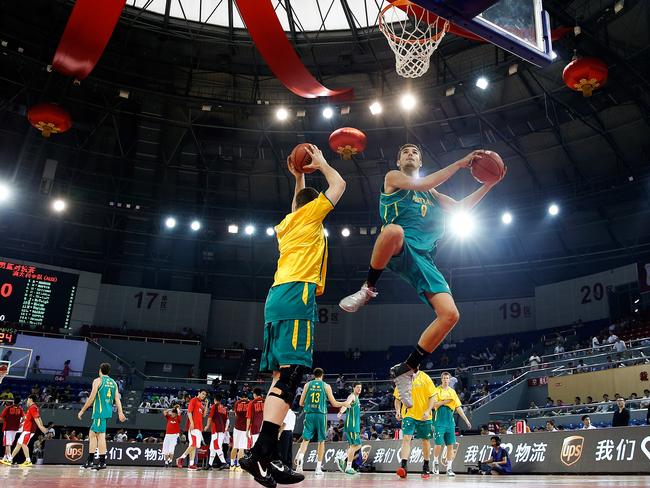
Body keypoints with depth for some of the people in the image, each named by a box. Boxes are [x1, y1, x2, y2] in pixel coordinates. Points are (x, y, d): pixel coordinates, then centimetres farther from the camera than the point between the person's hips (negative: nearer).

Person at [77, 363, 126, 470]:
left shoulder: (98, 381, -6)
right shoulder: (113, 382, 14)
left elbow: (91, 398, -9)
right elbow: (117, 399, 8)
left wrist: (82, 411, -2)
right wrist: (120, 413, 4)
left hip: (100, 412, -7)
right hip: (108, 412, 7)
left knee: (101, 435, -7)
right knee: (92, 434, 15)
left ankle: (102, 462, -8)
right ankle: (90, 461, 17)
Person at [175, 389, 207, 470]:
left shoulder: (201, 404, 22)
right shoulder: (194, 400, -2)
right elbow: (189, 412, -11)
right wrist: (191, 422, -20)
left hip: (199, 427, 9)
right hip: (193, 426, -9)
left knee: (194, 445, 5)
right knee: (193, 444, -15)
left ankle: (191, 464, 5)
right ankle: (181, 458, -6)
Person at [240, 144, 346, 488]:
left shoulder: (290, 221, 27)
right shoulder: (309, 215, 8)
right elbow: (338, 184, 13)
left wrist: (299, 178, 50)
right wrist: (320, 161, 27)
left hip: (280, 296, 9)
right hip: (296, 293, -9)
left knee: (282, 376, 2)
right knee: (291, 373, -17)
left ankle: (268, 456, -3)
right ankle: (261, 453, -26)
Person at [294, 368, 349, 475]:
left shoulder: (307, 385, 7)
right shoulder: (326, 386, 4)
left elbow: (301, 403, 7)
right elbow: (334, 404, 4)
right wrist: (345, 404, 23)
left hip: (309, 414, 1)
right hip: (321, 415, -1)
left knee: (305, 439, 2)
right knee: (321, 441, 9)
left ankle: (300, 458, -24)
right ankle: (318, 467, 10)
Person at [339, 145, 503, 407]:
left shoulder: (431, 194, 33)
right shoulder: (393, 177, 14)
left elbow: (460, 207, 30)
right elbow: (423, 184, -3)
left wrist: (489, 184, 21)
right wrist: (460, 163, -2)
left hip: (422, 258, 6)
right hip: (399, 249, -6)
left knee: (450, 315, -14)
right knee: (394, 230, -46)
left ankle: (406, 370, 0)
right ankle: (368, 288, -20)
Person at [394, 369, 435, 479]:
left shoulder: (425, 378, -6)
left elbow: (432, 397, -5)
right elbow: (397, 398, 9)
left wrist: (428, 411, -17)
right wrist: (398, 411, -6)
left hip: (424, 416, -1)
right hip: (408, 414, 1)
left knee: (425, 440, 10)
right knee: (406, 438, -15)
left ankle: (426, 467, 27)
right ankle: (403, 466, -20)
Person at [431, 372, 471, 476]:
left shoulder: (452, 391, 12)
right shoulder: (437, 390, 1)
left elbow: (458, 407, 12)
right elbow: (433, 404, -9)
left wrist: (466, 420, 7)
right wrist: (444, 402, -17)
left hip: (450, 422, 4)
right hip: (439, 421, -4)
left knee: (450, 445, 1)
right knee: (439, 444, -5)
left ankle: (449, 468, 7)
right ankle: (435, 462, 19)